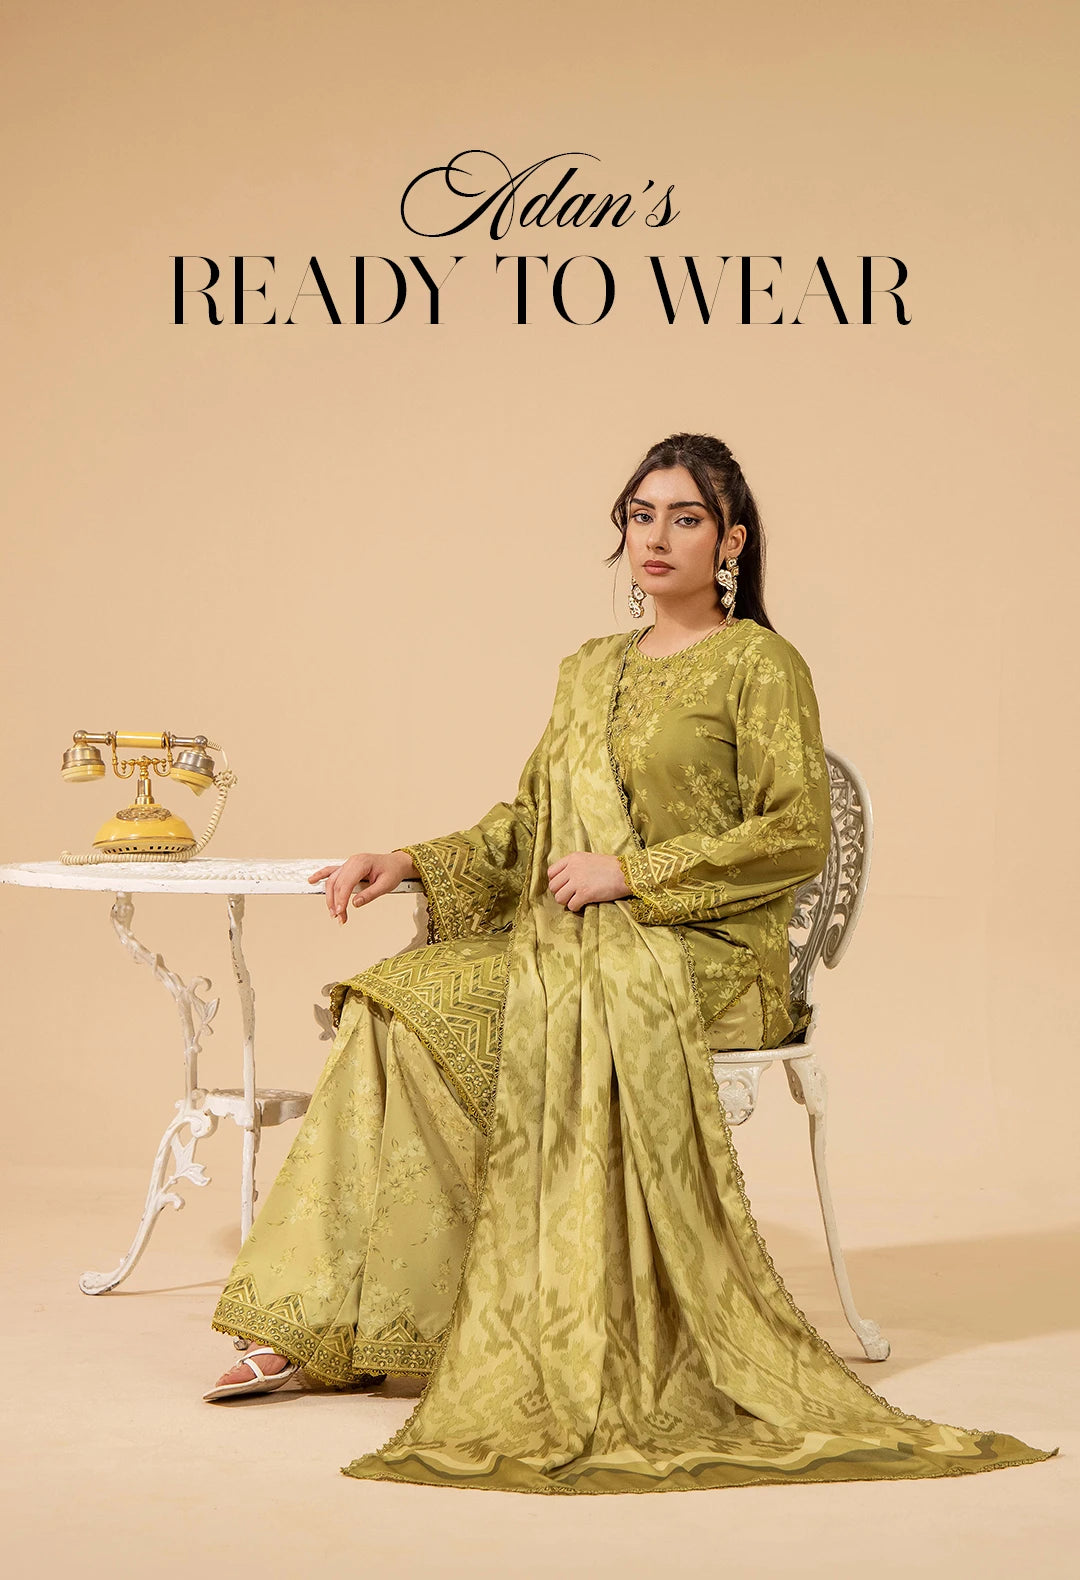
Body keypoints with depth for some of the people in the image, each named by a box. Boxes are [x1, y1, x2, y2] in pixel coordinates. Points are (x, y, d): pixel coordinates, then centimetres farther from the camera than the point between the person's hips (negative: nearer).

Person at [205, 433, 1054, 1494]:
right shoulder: (590, 670, 21)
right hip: (569, 941, 6)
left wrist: (631, 871, -12)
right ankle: (318, 1321, -16)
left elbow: (800, 834, -9)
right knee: (399, 1007, -16)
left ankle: (578, 1356, -26)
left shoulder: (757, 663, 0)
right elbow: (525, 827, 21)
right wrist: (408, 864, 5)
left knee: (579, 1011, -35)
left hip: (704, 956, -6)